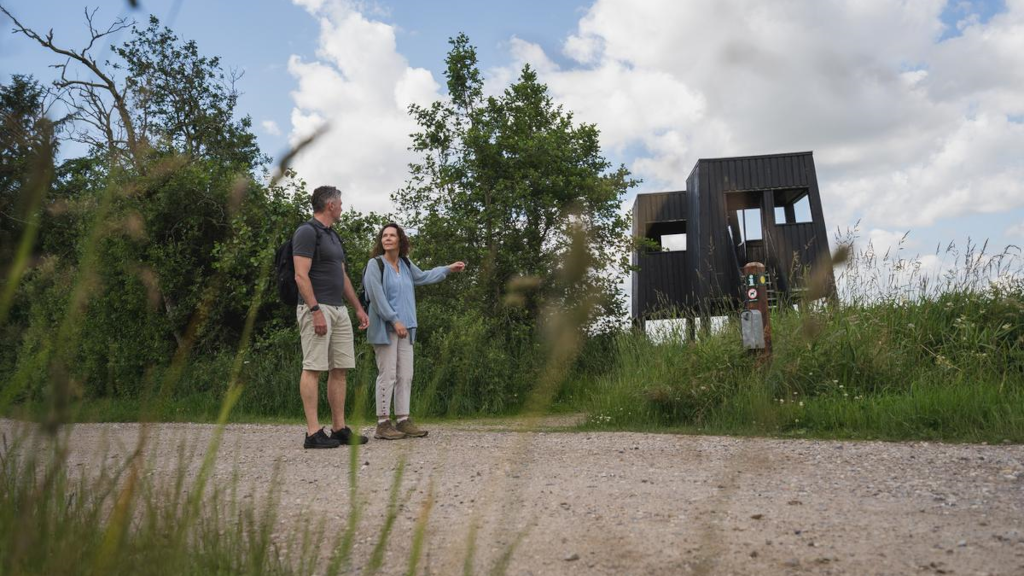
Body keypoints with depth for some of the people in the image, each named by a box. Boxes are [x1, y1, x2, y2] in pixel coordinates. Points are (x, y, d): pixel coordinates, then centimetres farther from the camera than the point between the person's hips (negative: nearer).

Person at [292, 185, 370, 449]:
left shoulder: (333, 235, 20)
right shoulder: (307, 232, -8)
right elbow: (301, 275, -16)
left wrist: (358, 307, 20)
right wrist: (316, 311, -23)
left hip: (339, 309, 9)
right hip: (317, 308, -9)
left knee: (340, 369, 7)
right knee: (313, 368, -8)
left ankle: (339, 428, 12)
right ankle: (313, 432, -6)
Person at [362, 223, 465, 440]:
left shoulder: (406, 264, 13)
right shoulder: (375, 264, -7)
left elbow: (423, 276, 31)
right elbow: (377, 296, -13)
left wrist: (448, 268, 35)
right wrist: (394, 320, -16)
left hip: (405, 328, 7)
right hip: (385, 328, -7)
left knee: (406, 376, 7)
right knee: (387, 375, -7)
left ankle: (403, 420, 14)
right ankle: (383, 424, 0)